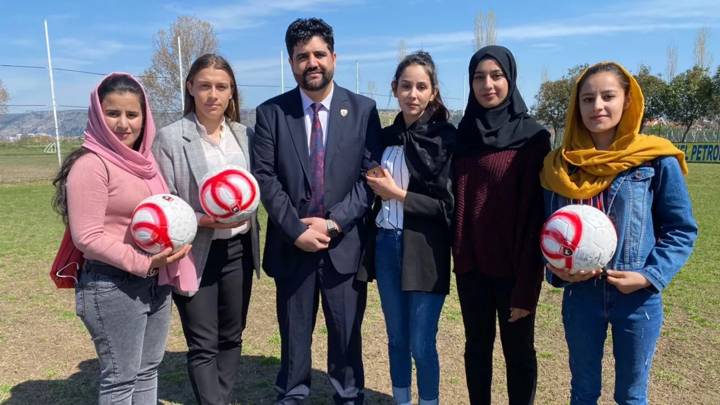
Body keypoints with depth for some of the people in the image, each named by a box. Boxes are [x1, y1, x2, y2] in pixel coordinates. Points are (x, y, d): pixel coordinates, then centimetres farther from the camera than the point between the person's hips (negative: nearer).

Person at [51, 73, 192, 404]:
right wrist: (143, 263, -22)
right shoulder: (91, 165, -15)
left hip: (157, 282, 8)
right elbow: (87, 237, -19)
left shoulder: (142, 159, 9)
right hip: (114, 285, -8)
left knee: (148, 370, 18)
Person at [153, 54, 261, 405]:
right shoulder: (170, 138, -9)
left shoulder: (245, 135, 5)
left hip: (239, 250, 5)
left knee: (232, 336, 17)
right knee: (203, 345, 3)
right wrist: (206, 220, -23)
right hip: (196, 253, -4)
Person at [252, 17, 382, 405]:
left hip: (345, 241, 0)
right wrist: (297, 229, -13)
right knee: (294, 331, 15)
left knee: (346, 330, 13)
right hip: (291, 242, 1)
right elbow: (264, 178, -4)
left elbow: (371, 175, -4)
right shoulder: (270, 112, 1)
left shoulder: (362, 110, 1)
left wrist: (333, 221, -13)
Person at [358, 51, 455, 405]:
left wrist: (397, 193, -13)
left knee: (421, 345, 3)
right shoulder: (386, 136, 8)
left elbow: (448, 206, -11)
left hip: (425, 251, -5)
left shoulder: (446, 137, -8)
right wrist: (377, 187, -1)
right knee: (396, 339, 16)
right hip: (386, 245, 5)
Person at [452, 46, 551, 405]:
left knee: (518, 350, 11)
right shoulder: (464, 134, 5)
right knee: (477, 345, 17)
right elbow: (456, 200, 7)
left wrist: (526, 284, -14)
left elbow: (535, 211, -12)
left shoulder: (533, 137, -9)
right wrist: (458, 254, 1)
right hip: (472, 261, 4)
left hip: (513, 265, -4)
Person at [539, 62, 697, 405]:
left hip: (638, 298, -1)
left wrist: (650, 276, -14)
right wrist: (558, 270, -11)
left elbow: (682, 229, -2)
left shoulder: (656, 160, -9)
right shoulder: (559, 165, -2)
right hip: (579, 295, 2)